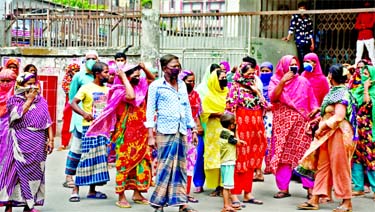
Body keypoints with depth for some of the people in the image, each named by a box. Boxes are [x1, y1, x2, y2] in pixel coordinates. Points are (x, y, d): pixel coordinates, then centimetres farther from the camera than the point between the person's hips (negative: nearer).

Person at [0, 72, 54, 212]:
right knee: (17, 171, -6)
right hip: (21, 142, -3)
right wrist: (29, 100, -8)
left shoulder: (41, 101, 12)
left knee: (35, 172, 4)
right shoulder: (14, 100, 4)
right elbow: (17, 115, -15)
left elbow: (47, 121, 8)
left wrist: (50, 139, -1)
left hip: (39, 143, 3)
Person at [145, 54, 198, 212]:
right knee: (165, 167, -7)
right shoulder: (156, 86, 0)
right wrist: (150, 135, -9)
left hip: (181, 132, 5)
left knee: (181, 167, 6)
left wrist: (193, 129, 16)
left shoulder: (182, 85, 15)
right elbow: (150, 110, -2)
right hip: (165, 132, -5)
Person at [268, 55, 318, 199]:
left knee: (305, 154, -4)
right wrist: (283, 81, -16)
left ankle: (310, 187, -1)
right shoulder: (275, 80, 8)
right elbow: (272, 98, -9)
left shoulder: (303, 81, 9)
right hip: (282, 123, 0)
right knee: (283, 155, 0)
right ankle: (283, 188, 6)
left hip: (301, 123, 0)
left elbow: (312, 103, 7)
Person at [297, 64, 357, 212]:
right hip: (328, 134, 9)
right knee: (322, 166, 8)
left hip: (338, 134, -9)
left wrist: (321, 128, -15)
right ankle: (315, 200, 11)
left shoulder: (341, 93, -12)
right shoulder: (334, 91, 15)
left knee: (340, 167, -2)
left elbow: (338, 117, -19)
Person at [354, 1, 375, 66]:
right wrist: (362, 27, -10)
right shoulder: (360, 14, 17)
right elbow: (356, 26, 7)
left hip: (369, 37, -4)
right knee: (358, 56, 4)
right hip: (360, 37, 4)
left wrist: (364, 25, 0)